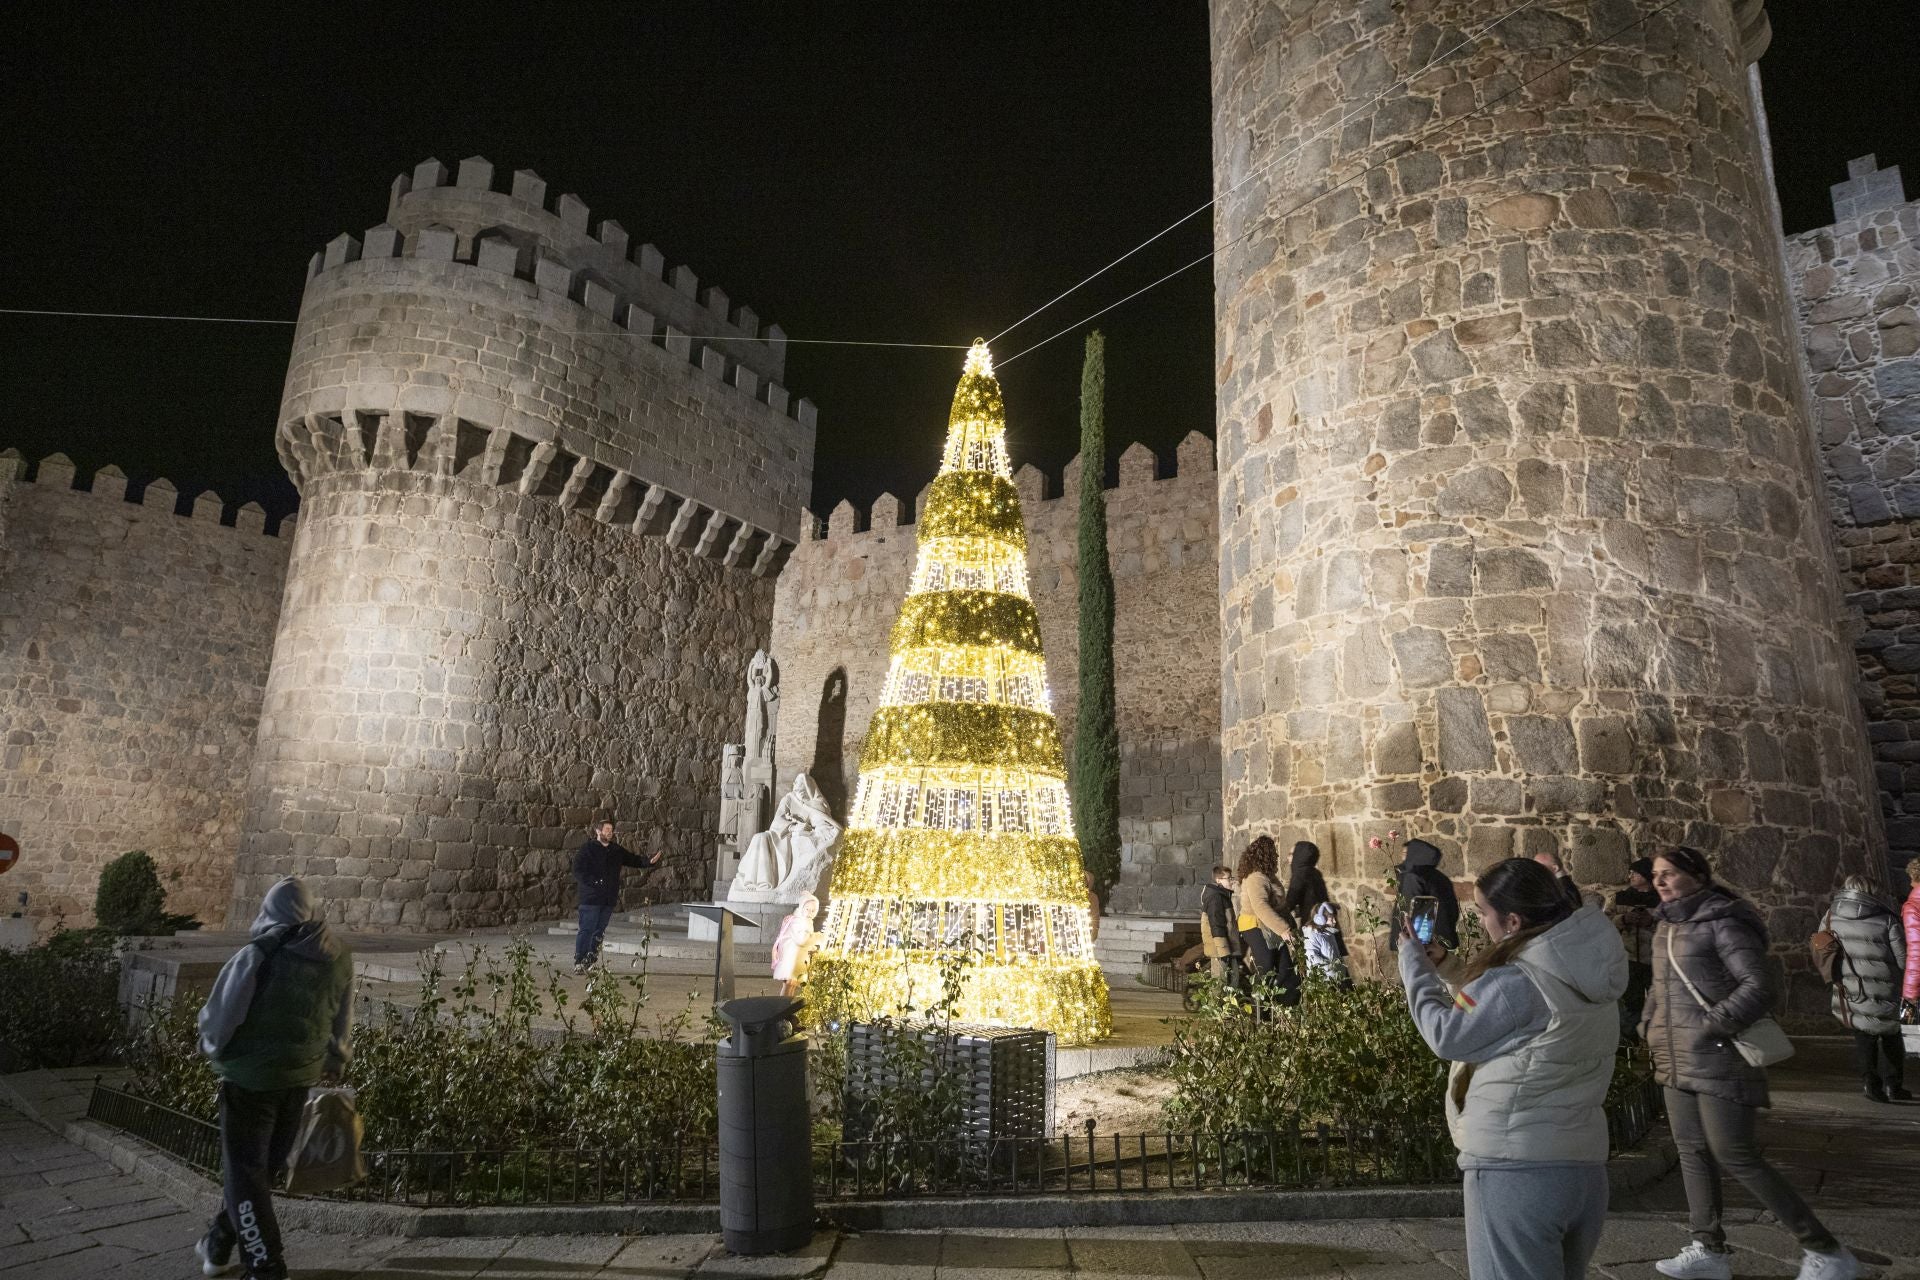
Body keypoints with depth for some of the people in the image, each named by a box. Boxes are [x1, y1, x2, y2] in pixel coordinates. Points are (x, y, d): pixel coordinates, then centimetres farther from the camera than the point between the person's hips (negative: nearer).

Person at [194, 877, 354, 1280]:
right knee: (262, 1167, 21)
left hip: (251, 1077, -5)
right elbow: (342, 1026, 8)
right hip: (301, 1078, 5)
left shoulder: (256, 956, -18)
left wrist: (211, 1045, 12)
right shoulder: (339, 958, -3)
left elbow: (218, 1017, -11)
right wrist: (333, 1065, 23)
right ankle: (219, 1248, 38)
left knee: (245, 1173, 7)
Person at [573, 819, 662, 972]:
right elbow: (578, 871, -9)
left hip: (609, 899, 6)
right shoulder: (587, 849, -4)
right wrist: (593, 883, -19)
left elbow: (634, 860, 15)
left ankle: (590, 962, 20)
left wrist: (649, 862, -3)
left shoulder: (616, 851, 14)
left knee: (599, 931, 11)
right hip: (591, 898, -6)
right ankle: (579, 962, -5)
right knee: (586, 930, -8)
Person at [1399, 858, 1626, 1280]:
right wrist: (1441, 967, 15)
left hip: (1517, 1170, -8)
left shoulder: (1516, 980, -22)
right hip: (1584, 1166, 9)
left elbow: (1448, 1035, -10)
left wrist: (1414, 964, 0)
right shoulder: (1583, 977, 7)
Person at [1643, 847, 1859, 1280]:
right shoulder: (1667, 925, 12)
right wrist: (1649, 1026, 13)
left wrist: (1711, 1025, -23)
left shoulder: (1721, 923, -14)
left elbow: (1758, 988, -21)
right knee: (1692, 1153, 11)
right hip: (1677, 1063, 8)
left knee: (1735, 1157, -4)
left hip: (1720, 1061, -8)